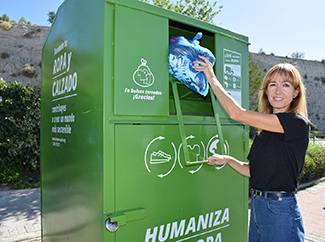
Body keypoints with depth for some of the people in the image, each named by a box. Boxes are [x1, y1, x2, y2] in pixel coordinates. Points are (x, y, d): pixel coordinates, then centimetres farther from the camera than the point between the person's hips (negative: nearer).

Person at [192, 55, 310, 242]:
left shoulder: (298, 123, -16)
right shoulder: (266, 129, 8)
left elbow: (237, 113, -21)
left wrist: (211, 78, -12)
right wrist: (227, 160, 1)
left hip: (280, 212, -7)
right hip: (257, 206, 7)